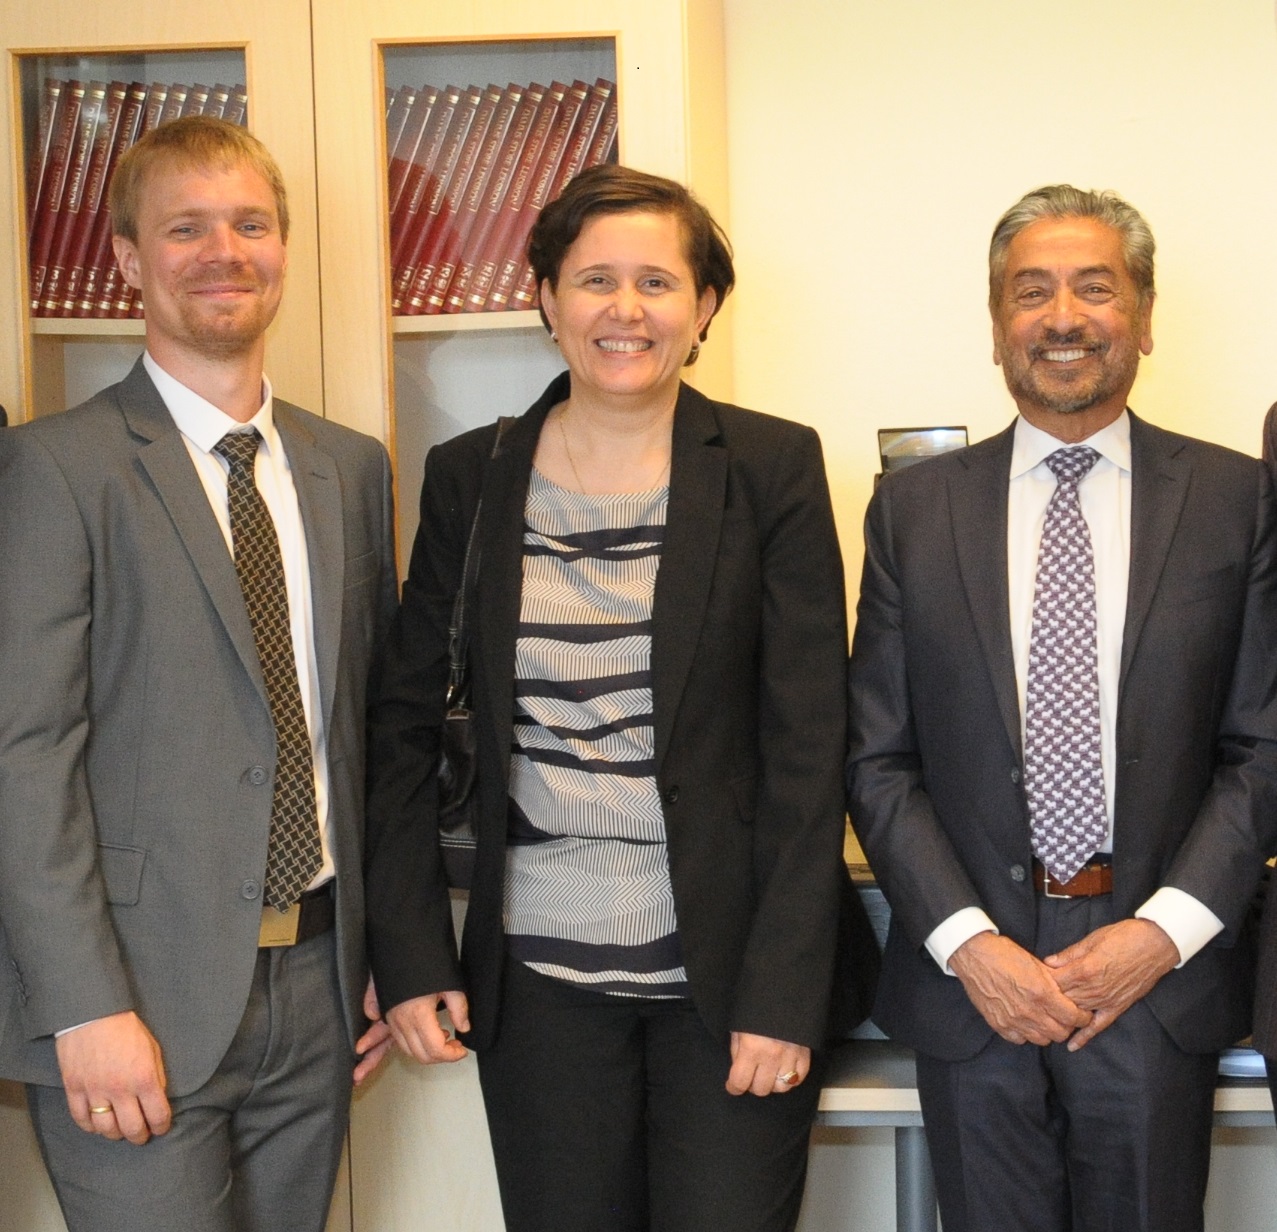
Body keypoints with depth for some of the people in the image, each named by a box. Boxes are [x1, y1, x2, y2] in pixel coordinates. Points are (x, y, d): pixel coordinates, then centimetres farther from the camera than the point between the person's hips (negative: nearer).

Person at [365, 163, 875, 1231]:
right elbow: (406, 723, 7)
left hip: (729, 976, -2)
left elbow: (808, 741, -6)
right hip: (538, 977, 2)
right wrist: (410, 954, 0)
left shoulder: (773, 467, -3)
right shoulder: (470, 477, 3)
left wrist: (785, 991, -10)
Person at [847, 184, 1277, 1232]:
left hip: (1161, 977, 0)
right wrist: (968, 943, -8)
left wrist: (1164, 930, -10)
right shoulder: (914, 507, 4)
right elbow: (878, 758, 2)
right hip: (970, 983, 1)